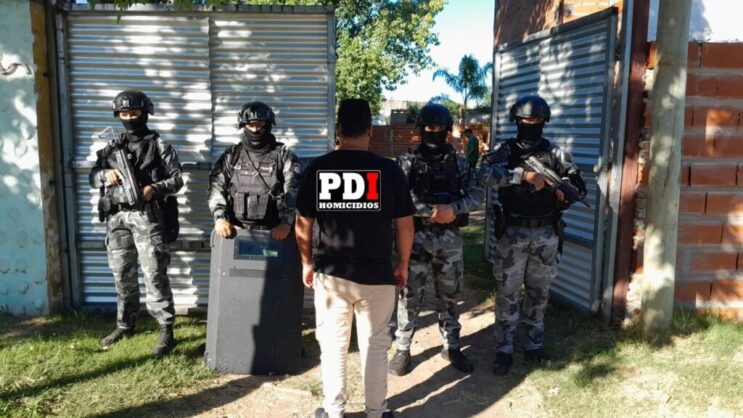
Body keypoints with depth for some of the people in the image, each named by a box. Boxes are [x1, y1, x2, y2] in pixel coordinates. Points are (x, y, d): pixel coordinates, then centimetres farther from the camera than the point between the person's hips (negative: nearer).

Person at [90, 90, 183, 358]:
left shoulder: (159, 145, 1)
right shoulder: (112, 147, 15)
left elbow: (177, 179, -2)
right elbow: (92, 178, 15)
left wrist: (154, 188, -20)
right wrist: (105, 174, -7)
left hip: (146, 217, -5)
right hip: (117, 217, 5)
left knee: (154, 274, -8)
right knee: (122, 274, 13)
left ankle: (166, 330, -4)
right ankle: (125, 325, 27)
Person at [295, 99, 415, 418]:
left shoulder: (317, 168, -4)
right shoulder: (389, 169, -7)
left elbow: (303, 224, 1)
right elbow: (405, 225, -3)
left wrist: (307, 263, 14)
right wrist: (403, 265, 10)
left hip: (331, 273, 1)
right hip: (377, 274, 0)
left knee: (333, 344, 13)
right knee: (375, 344, 14)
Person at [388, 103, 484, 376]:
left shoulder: (459, 163, 6)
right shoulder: (408, 162, -3)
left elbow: (477, 195, 0)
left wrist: (453, 208, -17)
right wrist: (431, 211, -19)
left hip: (449, 238, 3)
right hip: (417, 237, -2)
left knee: (449, 296, 13)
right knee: (410, 296, 3)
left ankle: (451, 347, 27)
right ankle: (403, 349, 16)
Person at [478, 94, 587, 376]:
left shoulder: (556, 153, 5)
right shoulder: (505, 151, -3)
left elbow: (580, 186, 7)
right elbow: (486, 175, -22)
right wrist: (523, 174, -29)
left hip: (546, 234, 3)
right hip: (513, 233, -3)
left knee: (539, 293, 14)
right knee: (507, 294, 3)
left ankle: (534, 346, 28)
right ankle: (504, 350, 15)